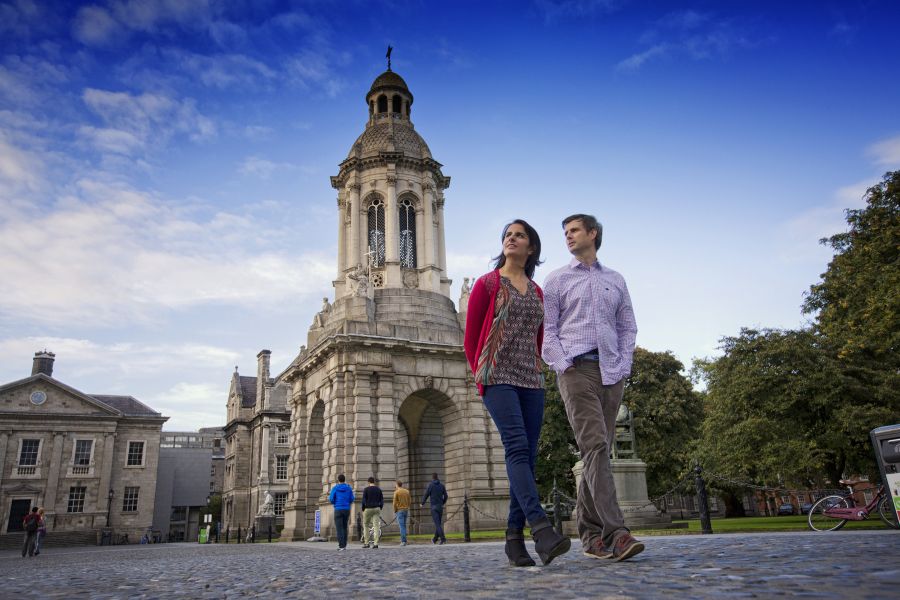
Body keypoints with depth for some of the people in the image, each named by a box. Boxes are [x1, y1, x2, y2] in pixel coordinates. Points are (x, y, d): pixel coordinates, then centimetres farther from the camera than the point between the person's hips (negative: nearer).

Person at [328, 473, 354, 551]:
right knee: (344, 528, 15)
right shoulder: (349, 488, 5)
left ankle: (342, 546, -10)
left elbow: (331, 500, -7)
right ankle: (344, 545, 13)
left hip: (338, 510, -3)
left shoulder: (335, 488, -3)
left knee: (339, 528, -2)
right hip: (347, 510, 3)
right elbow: (351, 500, 4)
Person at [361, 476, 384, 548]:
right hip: (376, 509, 3)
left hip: (368, 509, -3)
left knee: (366, 525, 11)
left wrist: (363, 510, 1)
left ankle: (366, 543, 10)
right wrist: (380, 509, 12)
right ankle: (375, 543, -9)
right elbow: (382, 500, 6)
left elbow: (363, 500, -8)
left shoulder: (366, 489, -4)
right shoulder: (378, 489, 7)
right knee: (376, 526, -1)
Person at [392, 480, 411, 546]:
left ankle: (403, 541, -9)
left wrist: (395, 511, 3)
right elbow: (409, 501, 8)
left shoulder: (396, 492, -8)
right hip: (406, 510, 5)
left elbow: (395, 503, -10)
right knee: (404, 525, 16)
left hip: (399, 510, -5)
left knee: (401, 526, -5)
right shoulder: (407, 491, 7)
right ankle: (402, 539, 17)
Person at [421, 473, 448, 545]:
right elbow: (445, 496, 7)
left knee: (437, 524, -8)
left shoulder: (430, 485, -7)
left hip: (434, 507, -5)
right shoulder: (442, 485, 5)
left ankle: (443, 539, -20)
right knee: (438, 523, 15)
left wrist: (422, 504, 14)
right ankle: (435, 539, 26)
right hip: (440, 507, 5)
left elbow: (426, 496, -6)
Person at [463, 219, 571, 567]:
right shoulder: (487, 284, 5)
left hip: (531, 381, 5)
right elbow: (471, 337, 4)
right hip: (497, 378, -5)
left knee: (527, 455, 0)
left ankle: (514, 538, 7)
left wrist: (535, 370, 13)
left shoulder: (537, 292, 18)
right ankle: (541, 529, -32)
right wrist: (482, 377, 2)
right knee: (517, 446, -21)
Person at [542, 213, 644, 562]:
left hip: (611, 373, 4)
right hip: (577, 369, -3)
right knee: (595, 448, -17)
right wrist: (563, 366, -10)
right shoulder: (557, 280, 11)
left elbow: (627, 327, 17)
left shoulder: (615, 280, 20)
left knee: (599, 452, 4)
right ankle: (615, 533, -22)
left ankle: (590, 535, 12)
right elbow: (547, 330, 3)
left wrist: (624, 367, 4)